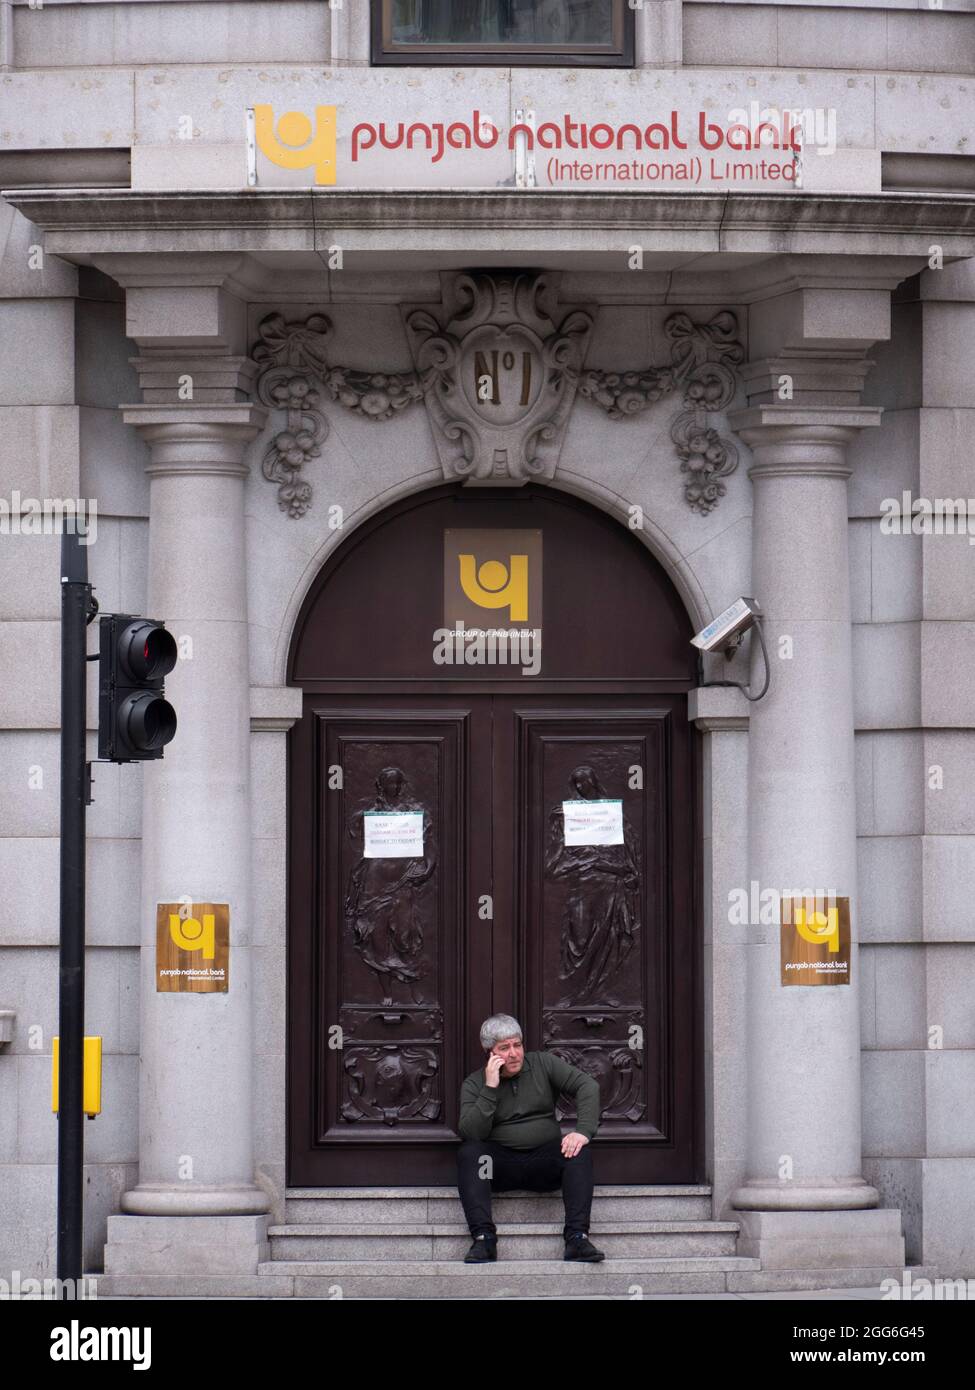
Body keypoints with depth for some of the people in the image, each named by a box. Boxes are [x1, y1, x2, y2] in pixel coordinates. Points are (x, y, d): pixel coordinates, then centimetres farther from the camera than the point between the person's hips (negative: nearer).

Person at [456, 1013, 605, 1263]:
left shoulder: (543, 1064, 8)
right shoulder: (474, 1084, 4)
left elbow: (587, 1086, -4)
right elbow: (471, 1134, -11)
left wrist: (584, 1131, -20)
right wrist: (490, 1089, -17)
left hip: (544, 1159, 1)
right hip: (500, 1162, -1)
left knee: (579, 1153, -28)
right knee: (468, 1153, -30)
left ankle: (577, 1237, -35)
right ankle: (484, 1238, -38)